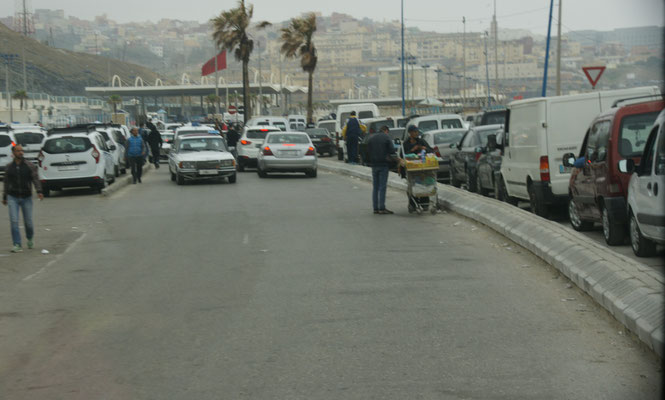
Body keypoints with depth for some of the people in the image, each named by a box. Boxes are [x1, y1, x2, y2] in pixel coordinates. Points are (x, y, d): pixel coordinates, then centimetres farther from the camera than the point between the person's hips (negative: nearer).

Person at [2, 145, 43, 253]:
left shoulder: (30, 166, 1)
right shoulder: (9, 167, 7)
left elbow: (35, 179, -8)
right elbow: (6, 183, 16)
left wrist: (39, 191, -24)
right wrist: (4, 197, 19)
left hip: (26, 198, -1)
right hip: (13, 198, 1)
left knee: (28, 222, 2)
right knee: (14, 221, -12)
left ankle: (30, 239, 32)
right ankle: (17, 245, -9)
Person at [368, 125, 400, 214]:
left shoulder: (372, 138, 10)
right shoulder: (386, 137, -6)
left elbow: (368, 151, 12)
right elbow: (392, 150, -10)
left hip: (374, 164, 5)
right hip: (383, 164, -5)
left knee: (375, 187, 8)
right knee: (382, 186, -4)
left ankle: (375, 208, 8)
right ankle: (382, 208, -7)